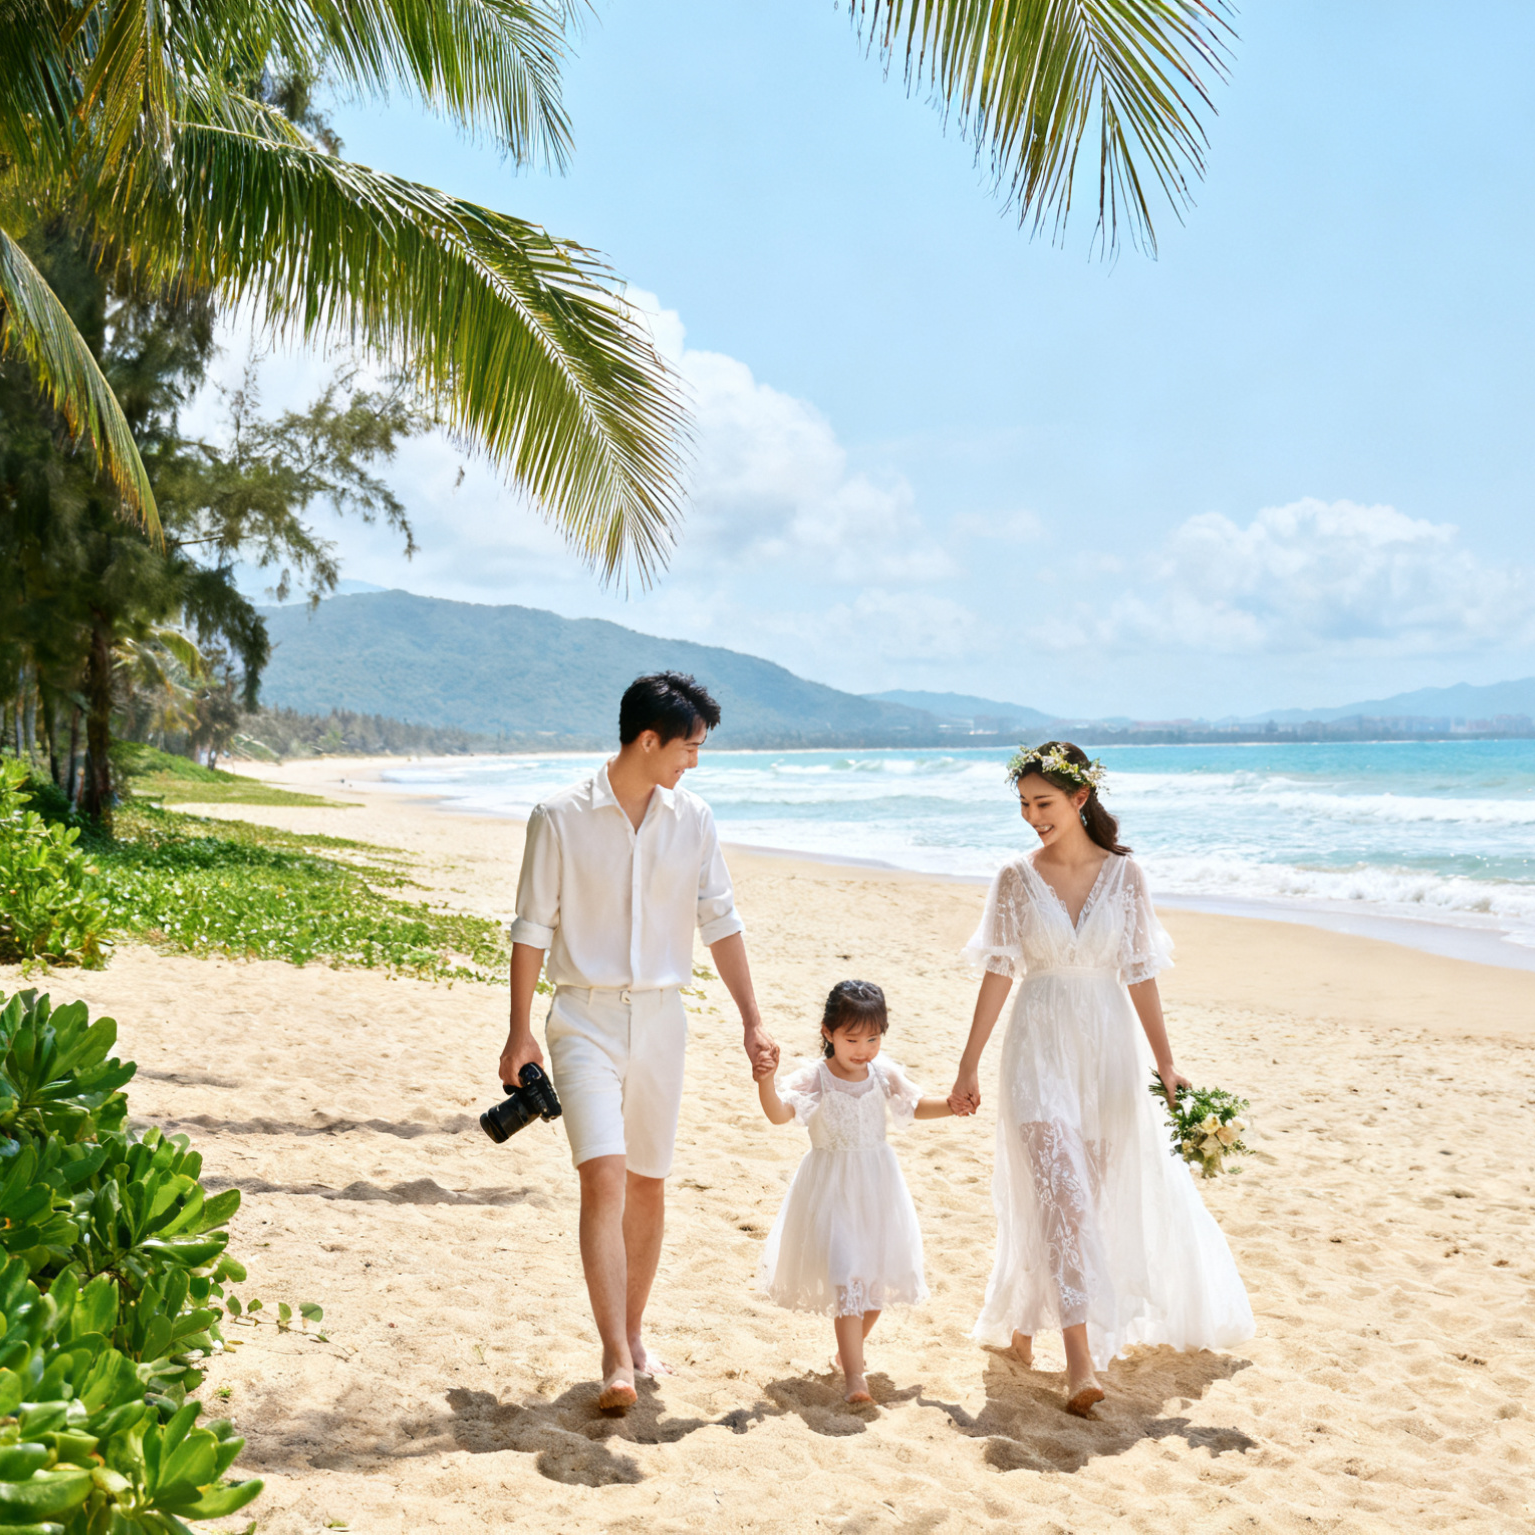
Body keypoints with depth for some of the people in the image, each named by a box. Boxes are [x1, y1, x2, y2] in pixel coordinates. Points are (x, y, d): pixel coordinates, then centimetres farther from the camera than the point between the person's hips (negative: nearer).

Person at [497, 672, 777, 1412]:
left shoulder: (691, 818, 4)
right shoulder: (561, 817, -8)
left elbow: (719, 921, 9)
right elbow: (533, 927, -3)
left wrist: (751, 1019, 6)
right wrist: (520, 1030, -4)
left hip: (661, 1018, 4)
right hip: (585, 1018, -4)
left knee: (648, 1187, 11)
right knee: (603, 1179, -15)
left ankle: (633, 1335, 28)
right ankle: (616, 1361, -13)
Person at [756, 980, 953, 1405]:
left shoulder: (884, 1073, 0)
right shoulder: (814, 1077, -13)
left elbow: (916, 1105, 15)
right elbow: (779, 1112, -27)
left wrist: (952, 1105, -1)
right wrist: (765, 1078, -44)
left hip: (877, 1187, 5)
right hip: (831, 1191, -5)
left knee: (879, 1278, 13)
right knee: (846, 1278, -12)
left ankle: (847, 1353, 37)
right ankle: (854, 1377, -9)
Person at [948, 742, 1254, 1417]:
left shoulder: (1123, 874, 0)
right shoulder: (1016, 878, -2)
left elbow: (1139, 975, 4)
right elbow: (998, 975, 0)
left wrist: (1165, 1061, 2)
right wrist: (968, 1068, 0)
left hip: (1110, 1047, 2)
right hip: (1040, 1047, -2)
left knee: (1109, 1193, 11)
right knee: (1059, 1195, -13)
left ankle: (1022, 1319, 32)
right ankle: (1080, 1359, -14)